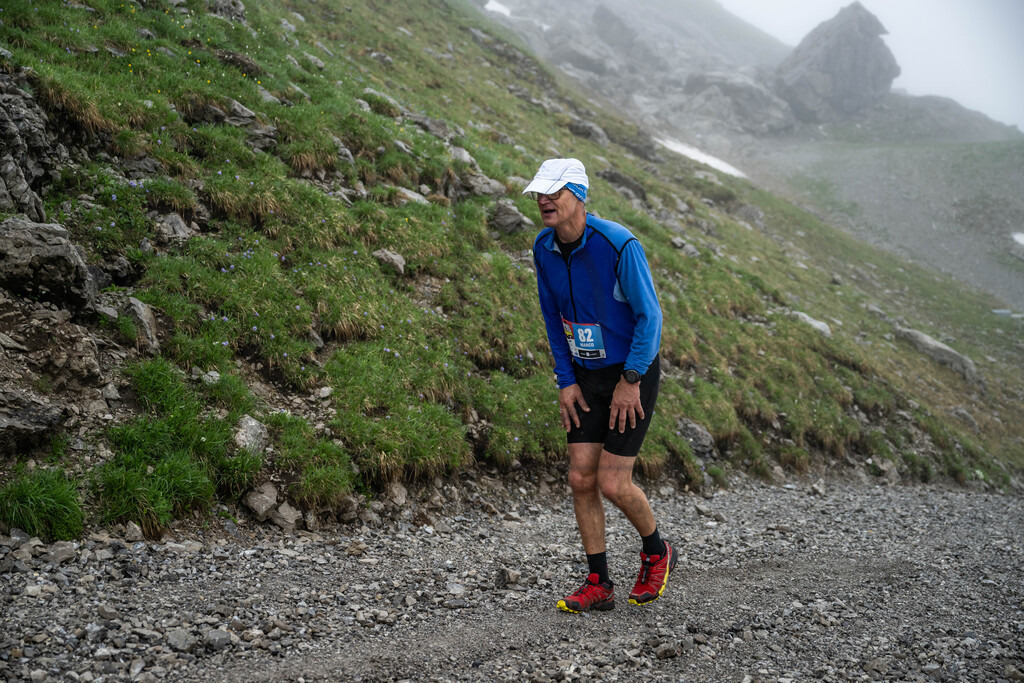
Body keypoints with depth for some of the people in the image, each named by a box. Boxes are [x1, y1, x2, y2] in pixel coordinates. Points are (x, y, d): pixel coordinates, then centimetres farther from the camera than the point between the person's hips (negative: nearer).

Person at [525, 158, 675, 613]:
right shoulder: (544, 249, -2)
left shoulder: (619, 244, -22)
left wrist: (630, 381, -16)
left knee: (613, 483, -7)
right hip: (587, 377, 6)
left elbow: (649, 315, -16)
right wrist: (566, 381, 4)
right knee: (581, 479, 1)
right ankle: (598, 585, 12)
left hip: (634, 374, -6)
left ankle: (656, 552, 22)